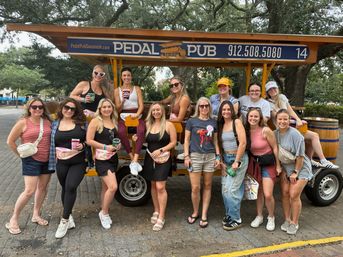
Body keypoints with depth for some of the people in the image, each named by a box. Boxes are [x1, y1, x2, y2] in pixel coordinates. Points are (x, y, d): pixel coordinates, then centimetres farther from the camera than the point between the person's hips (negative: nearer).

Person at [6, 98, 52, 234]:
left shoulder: (47, 122, 3)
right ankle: (13, 219, 9)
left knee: (43, 188, 13)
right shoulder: (23, 122, -9)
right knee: (29, 191, -9)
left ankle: (36, 215, 30)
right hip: (31, 160, -5)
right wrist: (21, 154, -1)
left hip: (47, 160, 5)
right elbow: (10, 141, -4)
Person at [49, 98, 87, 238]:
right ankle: (69, 217, 29)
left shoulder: (81, 123, 2)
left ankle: (64, 221, -5)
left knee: (71, 187, -16)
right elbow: (51, 143, 10)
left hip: (78, 162, -2)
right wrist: (56, 152, -5)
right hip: (61, 162, 2)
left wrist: (82, 145, -11)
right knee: (65, 188, 12)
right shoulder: (55, 124, 6)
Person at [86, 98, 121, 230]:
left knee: (106, 187, 15)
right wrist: (105, 147, -18)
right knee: (113, 187, -15)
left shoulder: (114, 122, 11)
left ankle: (103, 213, 29)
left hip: (113, 158, 7)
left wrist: (118, 145, 5)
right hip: (102, 159, -7)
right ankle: (104, 213, 7)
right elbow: (89, 140, -13)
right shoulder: (96, 121, -8)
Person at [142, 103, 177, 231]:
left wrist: (160, 150, -16)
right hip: (150, 158, 5)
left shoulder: (168, 125, -5)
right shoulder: (148, 125, 9)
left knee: (160, 187, -10)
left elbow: (173, 142, -6)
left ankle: (161, 217, -3)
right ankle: (156, 211, 28)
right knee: (153, 185, 13)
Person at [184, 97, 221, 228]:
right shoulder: (192, 121, 2)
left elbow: (215, 141, 14)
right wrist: (186, 156, -5)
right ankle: (195, 212, 21)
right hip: (195, 156, -3)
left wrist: (218, 156, 6)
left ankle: (204, 215, 19)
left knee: (207, 186, 8)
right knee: (195, 187, -3)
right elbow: (186, 139, 2)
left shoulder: (213, 122, 9)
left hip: (210, 156, 3)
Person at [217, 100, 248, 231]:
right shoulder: (220, 125, 8)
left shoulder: (237, 122, -10)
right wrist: (221, 162, 2)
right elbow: (220, 144, 9)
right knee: (224, 189, 7)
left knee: (232, 189, -7)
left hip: (239, 158, -6)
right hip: (226, 159, 6)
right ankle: (229, 214, 25)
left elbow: (243, 143, -16)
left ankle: (236, 219, 8)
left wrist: (236, 162, -15)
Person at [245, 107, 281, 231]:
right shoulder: (247, 131, -3)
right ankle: (259, 216, 32)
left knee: (268, 195, -7)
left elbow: (275, 148, -10)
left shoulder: (266, 130, -17)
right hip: (254, 164, 4)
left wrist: (278, 166, -8)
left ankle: (271, 218, 18)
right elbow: (244, 148, 5)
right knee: (258, 192, 14)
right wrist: (249, 165, -1)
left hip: (268, 164, -4)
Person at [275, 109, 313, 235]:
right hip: (285, 167, 5)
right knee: (285, 193, 5)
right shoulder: (275, 134, -5)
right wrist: (281, 170, 1)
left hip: (300, 167, -5)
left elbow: (300, 156, -18)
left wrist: (295, 172, -15)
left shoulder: (295, 134, -22)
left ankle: (294, 223, 11)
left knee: (294, 195, -7)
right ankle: (287, 220, 21)